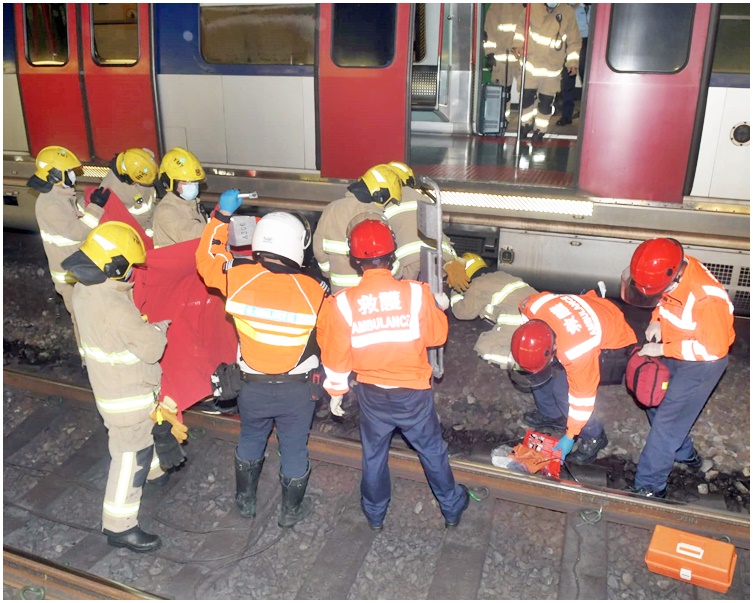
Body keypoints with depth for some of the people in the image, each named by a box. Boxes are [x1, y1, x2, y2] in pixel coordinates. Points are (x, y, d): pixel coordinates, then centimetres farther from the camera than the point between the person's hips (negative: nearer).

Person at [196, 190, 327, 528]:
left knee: (250, 440, 27)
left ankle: (246, 501, 46)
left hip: (253, 387, 2)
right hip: (297, 390, -2)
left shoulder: (239, 278, -19)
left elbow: (207, 258, 1)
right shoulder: (312, 291, -22)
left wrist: (222, 215, 4)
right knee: (294, 448, 18)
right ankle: (291, 511, 38)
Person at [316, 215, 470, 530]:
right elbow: (436, 336, -4)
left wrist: (335, 392, 8)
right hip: (414, 392, 0)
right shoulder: (416, 293, -19)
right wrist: (439, 308, 14)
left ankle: (375, 513, 42)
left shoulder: (342, 303, -17)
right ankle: (451, 507, 40)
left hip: (371, 394, 1)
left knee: (374, 453, 23)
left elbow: (335, 355, -7)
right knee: (432, 449, 21)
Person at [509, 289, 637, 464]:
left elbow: (582, 396, -26)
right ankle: (551, 414, 22)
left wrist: (569, 437, -15)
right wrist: (517, 355, -1)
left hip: (612, 341, -7)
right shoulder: (533, 306, -30)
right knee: (535, 368, -3)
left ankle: (593, 437, 5)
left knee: (563, 389, -19)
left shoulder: (577, 353, -41)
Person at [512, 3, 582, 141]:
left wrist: (573, 61, -4)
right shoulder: (533, 7, -4)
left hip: (553, 66, 0)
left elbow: (574, 40, 1)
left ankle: (540, 129, 21)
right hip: (532, 61, 0)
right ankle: (527, 124, 25)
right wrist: (518, 44, -1)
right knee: (527, 95, 0)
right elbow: (522, 25, 11)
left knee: (546, 99, 4)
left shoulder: (568, 12, -5)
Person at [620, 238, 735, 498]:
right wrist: (656, 321, -11)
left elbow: (712, 349, -25)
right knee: (655, 403, 19)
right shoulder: (671, 270, -15)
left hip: (702, 362, -8)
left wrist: (663, 350, -24)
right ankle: (685, 454, 42)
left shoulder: (708, 299, -36)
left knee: (667, 422, -5)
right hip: (674, 353, 8)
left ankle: (648, 487, 6)